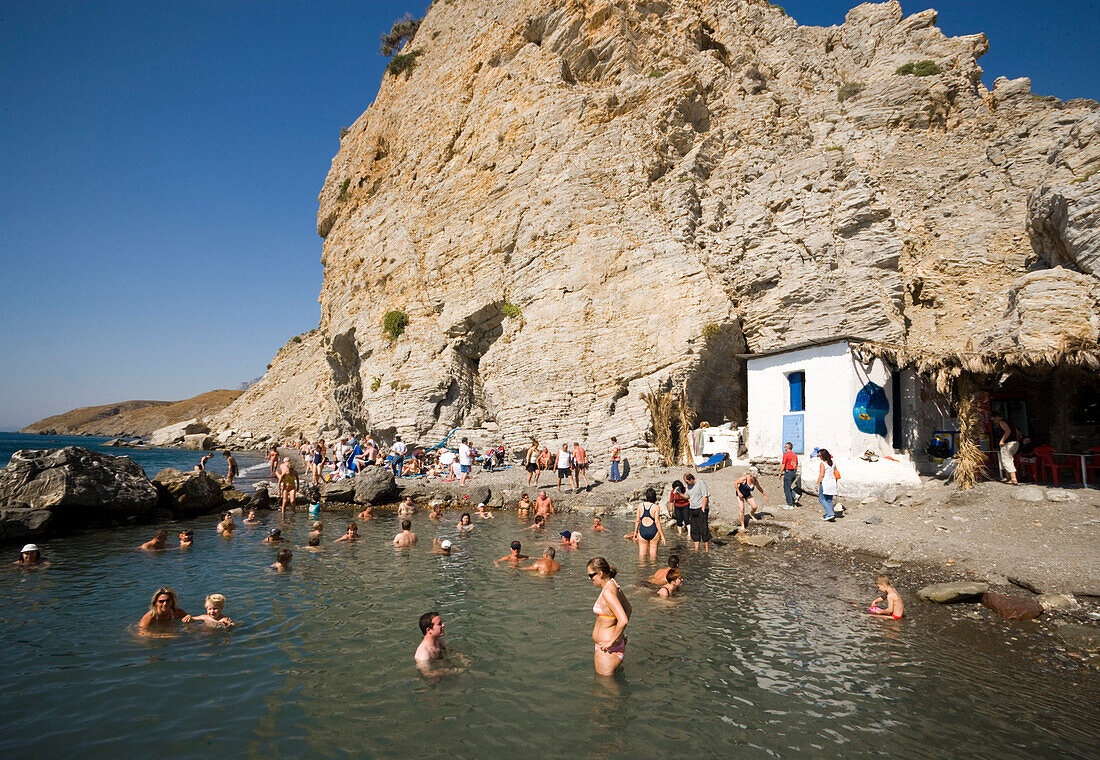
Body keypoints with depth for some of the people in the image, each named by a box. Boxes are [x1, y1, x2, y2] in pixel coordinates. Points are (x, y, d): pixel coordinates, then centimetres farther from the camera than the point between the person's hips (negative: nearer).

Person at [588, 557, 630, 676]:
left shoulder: (608, 592, -25)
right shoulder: (614, 586, 4)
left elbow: (623, 620, -32)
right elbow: (628, 609, 18)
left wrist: (611, 641, -22)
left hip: (608, 650, -10)